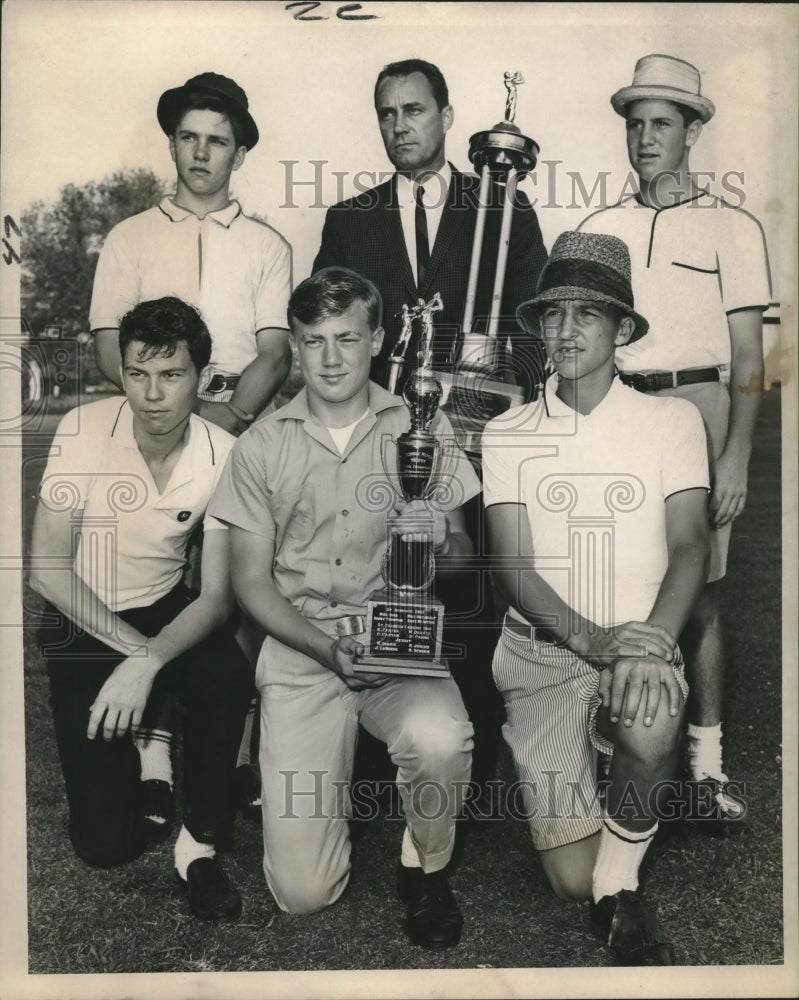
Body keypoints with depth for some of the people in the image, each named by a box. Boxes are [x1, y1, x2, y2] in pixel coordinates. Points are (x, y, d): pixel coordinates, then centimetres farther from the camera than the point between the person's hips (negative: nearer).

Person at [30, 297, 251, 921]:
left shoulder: (223, 455, -16)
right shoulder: (83, 431, -19)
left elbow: (218, 595, -15)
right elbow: (48, 570, -14)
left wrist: (149, 662, -31)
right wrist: (133, 649, -21)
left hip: (167, 607, 1)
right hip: (83, 619, -1)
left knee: (229, 676, -34)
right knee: (105, 840, -10)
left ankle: (201, 841, -10)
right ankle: (145, 749, 25)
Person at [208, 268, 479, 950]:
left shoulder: (423, 427, 3)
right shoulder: (262, 447, 3)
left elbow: (460, 560, 5)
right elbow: (252, 580, 3)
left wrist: (442, 544, -20)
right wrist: (327, 648, -14)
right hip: (299, 646, 0)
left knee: (440, 740, -35)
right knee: (303, 891, -7)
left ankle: (426, 869, 1)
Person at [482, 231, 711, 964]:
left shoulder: (672, 420, 4)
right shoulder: (506, 434, 4)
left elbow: (690, 546, -5)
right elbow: (512, 566, -4)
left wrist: (652, 642, -24)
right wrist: (592, 638, -22)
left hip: (642, 647, 0)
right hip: (542, 654, 0)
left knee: (650, 730, -36)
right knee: (571, 879, -9)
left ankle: (622, 884, -4)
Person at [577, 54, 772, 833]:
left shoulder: (732, 229, 6)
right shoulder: (599, 229, 13)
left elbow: (748, 359, 2)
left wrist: (736, 458, -8)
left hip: (696, 408, -2)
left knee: (699, 593, 0)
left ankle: (706, 761, 11)